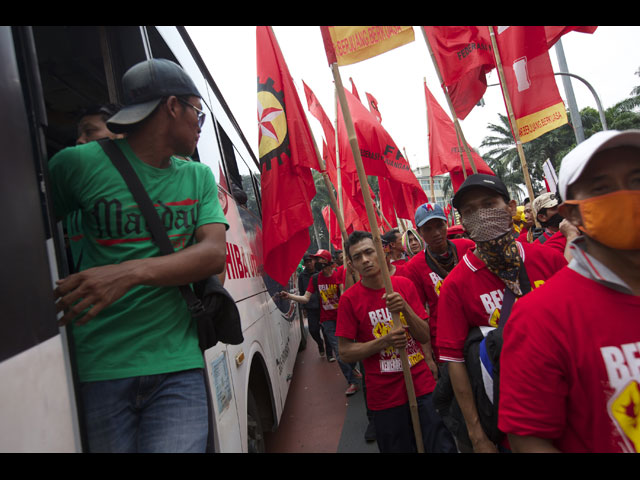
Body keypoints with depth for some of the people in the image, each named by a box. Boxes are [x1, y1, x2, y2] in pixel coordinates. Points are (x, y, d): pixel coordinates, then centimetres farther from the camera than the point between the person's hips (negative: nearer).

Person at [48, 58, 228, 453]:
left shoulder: (199, 177, 10)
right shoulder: (80, 163, 0)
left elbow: (214, 254, -4)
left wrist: (131, 272, -19)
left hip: (178, 364, 2)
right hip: (98, 368, -2)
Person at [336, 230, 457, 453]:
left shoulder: (404, 285, -2)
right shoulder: (349, 299, -8)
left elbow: (425, 336, -2)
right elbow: (344, 352, -8)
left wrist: (405, 308, -20)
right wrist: (384, 341, -20)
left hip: (423, 385, 2)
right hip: (385, 396, -1)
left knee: (443, 447, 5)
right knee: (398, 448, 10)